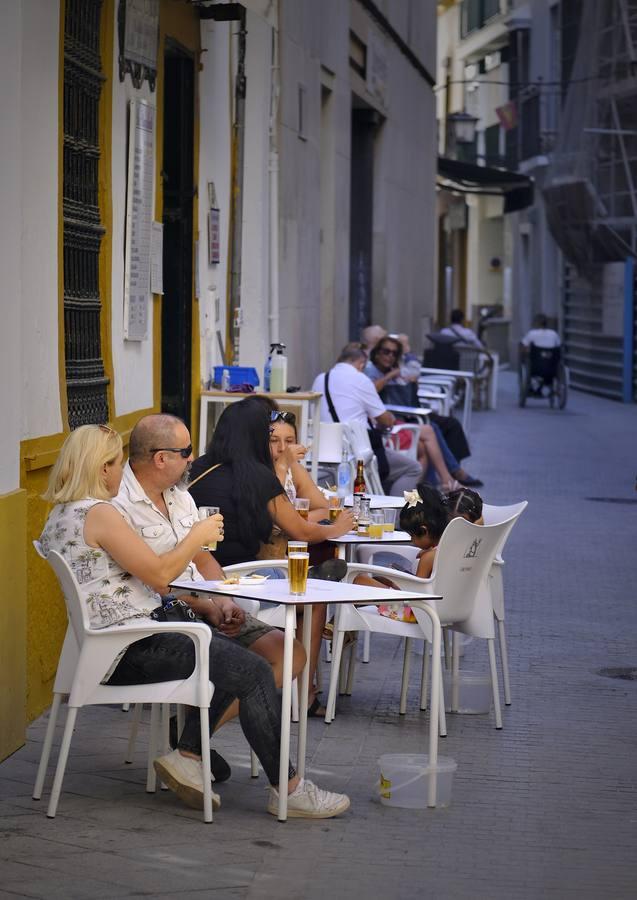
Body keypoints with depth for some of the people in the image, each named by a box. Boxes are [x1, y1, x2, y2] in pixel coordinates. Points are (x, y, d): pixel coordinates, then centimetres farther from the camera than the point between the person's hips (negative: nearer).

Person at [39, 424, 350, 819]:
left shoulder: (62, 514, 15)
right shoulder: (98, 513, -18)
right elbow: (158, 573, -19)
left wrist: (191, 602, 15)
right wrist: (198, 537, -2)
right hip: (131, 651, -11)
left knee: (231, 652, 17)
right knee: (253, 671, -10)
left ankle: (188, 755, 12)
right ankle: (287, 789, -3)